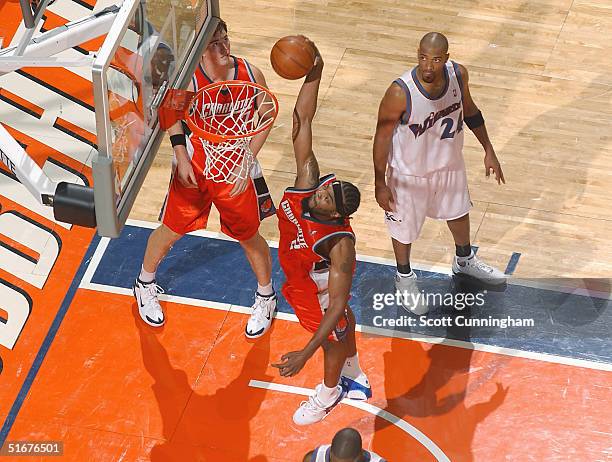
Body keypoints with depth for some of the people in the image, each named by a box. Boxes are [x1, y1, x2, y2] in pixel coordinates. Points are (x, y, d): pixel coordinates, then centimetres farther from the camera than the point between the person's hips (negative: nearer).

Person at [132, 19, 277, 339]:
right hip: (193, 168, -1)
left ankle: (266, 298, 40)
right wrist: (181, 158, -11)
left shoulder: (250, 75, -18)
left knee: (250, 237, 14)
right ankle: (144, 285, 44)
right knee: (170, 231, 15)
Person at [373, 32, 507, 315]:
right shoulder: (400, 93, -35)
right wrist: (380, 184, -15)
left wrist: (488, 150, 5)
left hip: (449, 163, 5)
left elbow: (469, 110, 0)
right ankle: (404, 277, 47)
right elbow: (382, 138, -21)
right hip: (410, 172, -5)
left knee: (459, 212, 28)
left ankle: (464, 261, 58)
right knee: (404, 226, 18)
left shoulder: (458, 75, -21)